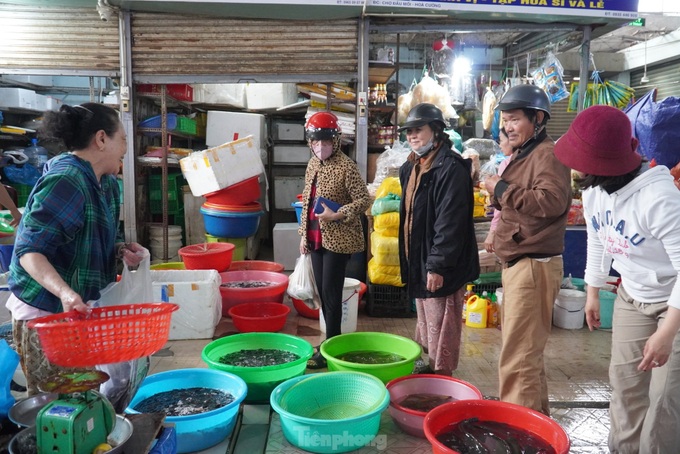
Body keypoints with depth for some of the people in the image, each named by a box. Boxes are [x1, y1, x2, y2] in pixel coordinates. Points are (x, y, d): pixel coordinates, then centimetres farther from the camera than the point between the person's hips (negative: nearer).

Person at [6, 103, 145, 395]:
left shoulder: (106, 183, 7)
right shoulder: (65, 182, -21)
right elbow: (30, 250, -25)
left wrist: (121, 250, -2)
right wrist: (64, 292, -39)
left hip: (78, 308, 8)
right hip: (45, 313, -8)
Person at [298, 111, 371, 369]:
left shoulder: (346, 166, -14)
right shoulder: (313, 164, 9)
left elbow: (364, 200, -15)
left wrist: (336, 215, -24)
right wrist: (304, 233, 13)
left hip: (338, 239, -8)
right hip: (317, 238, 8)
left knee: (331, 293, -2)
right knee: (322, 292, 13)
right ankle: (332, 340, 27)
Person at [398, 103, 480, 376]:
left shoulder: (451, 167, -17)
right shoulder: (412, 167, 13)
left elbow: (451, 222, -23)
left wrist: (438, 265, -24)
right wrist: (409, 261, 18)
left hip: (441, 268, -10)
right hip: (418, 262, 10)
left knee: (440, 330, 2)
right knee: (425, 327, 21)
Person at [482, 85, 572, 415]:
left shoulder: (548, 154, -12)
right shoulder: (522, 154, 19)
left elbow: (552, 202, -27)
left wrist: (503, 189, -17)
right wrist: (499, 196, 7)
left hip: (534, 265, -11)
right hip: (518, 263, 11)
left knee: (517, 358, -6)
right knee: (526, 350, 20)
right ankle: (536, 416, 34)